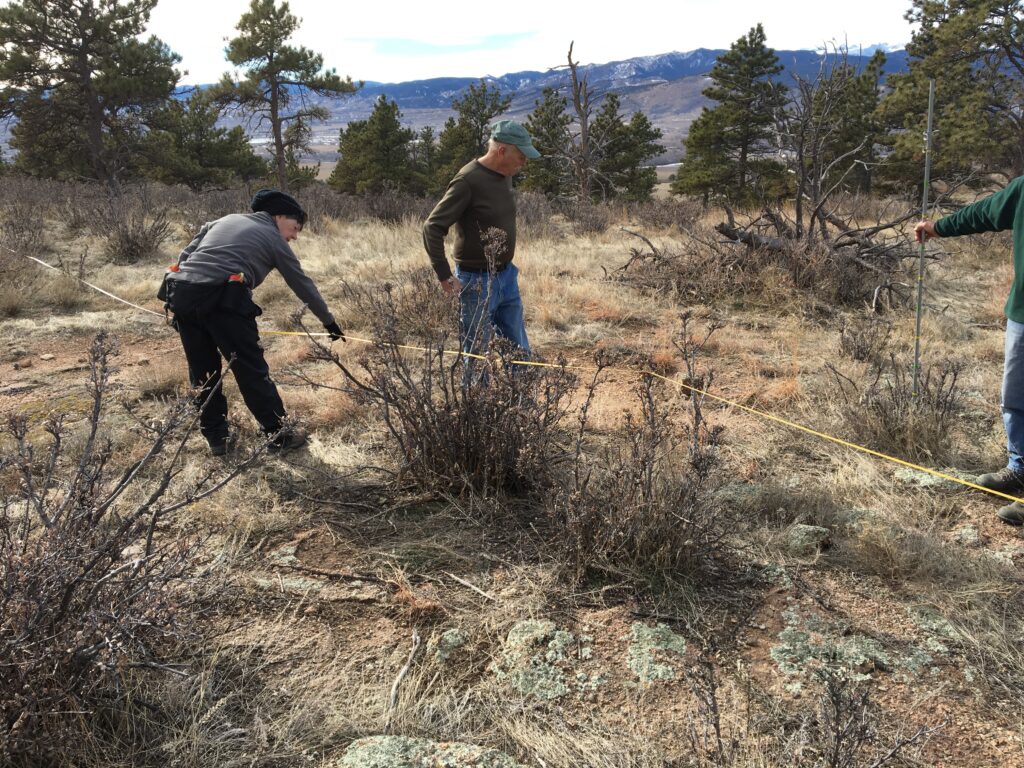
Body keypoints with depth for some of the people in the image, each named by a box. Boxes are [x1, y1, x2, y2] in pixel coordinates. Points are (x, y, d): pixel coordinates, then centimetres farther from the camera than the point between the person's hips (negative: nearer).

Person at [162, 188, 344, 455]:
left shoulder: (224, 220, 28)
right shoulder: (273, 238, 12)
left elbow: (185, 255, 20)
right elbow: (302, 283, 16)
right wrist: (329, 321, 24)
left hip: (179, 292, 6)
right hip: (222, 299, -6)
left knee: (202, 371, 16)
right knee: (252, 369, 4)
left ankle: (216, 437, 24)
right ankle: (278, 434, 12)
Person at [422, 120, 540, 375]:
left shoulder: (504, 176, 7)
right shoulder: (468, 180, -18)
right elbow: (432, 227, -18)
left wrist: (507, 267, 14)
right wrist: (445, 277, -20)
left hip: (507, 277, 8)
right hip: (477, 282, -8)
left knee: (520, 353, 13)